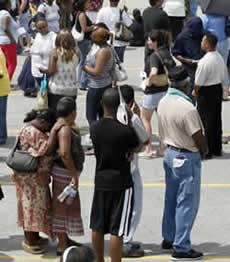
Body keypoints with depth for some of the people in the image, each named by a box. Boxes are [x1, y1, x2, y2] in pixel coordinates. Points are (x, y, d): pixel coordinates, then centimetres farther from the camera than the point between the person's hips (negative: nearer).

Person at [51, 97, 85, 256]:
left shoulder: (66, 127, 10)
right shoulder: (64, 129, -22)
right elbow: (65, 154, -28)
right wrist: (74, 175, -25)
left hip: (67, 171, 10)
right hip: (64, 172, -10)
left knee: (65, 206, 19)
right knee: (64, 207, -3)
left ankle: (65, 239, 32)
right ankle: (62, 247, 4)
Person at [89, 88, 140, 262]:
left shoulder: (94, 128, -4)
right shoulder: (125, 131, -19)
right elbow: (138, 146, -1)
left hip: (101, 181, 6)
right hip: (121, 183, -6)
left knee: (97, 227, 17)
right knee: (117, 230, -3)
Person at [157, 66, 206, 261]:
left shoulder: (163, 103, 0)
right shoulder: (187, 109, -26)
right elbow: (199, 137, -19)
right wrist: (203, 152, 1)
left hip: (170, 153, 8)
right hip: (187, 158, -8)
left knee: (171, 198, 20)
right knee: (187, 203, 0)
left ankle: (168, 239, 31)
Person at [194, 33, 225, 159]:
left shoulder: (205, 61, -24)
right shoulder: (220, 58, 3)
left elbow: (198, 82, -18)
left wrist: (195, 92, -1)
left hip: (206, 92, -8)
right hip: (219, 89, 8)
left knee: (205, 121, 2)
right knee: (217, 119, 16)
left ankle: (207, 151, 8)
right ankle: (217, 148, 25)